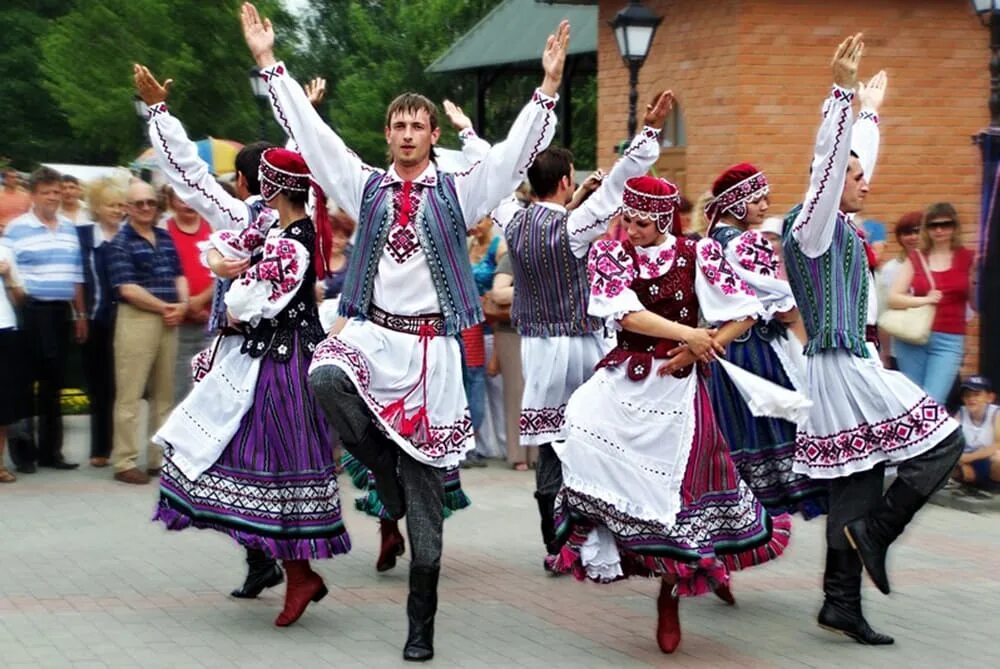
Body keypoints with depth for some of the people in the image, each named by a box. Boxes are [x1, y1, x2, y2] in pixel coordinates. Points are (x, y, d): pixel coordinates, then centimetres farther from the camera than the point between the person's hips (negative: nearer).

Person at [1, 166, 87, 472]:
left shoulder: (69, 229, 13)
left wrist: (80, 314, 15)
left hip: (61, 312, 6)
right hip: (31, 312, -6)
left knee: (54, 384, 10)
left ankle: (50, 450, 17)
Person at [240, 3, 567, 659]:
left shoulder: (457, 193, 4)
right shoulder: (366, 187, 9)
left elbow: (517, 149, -5)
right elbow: (309, 130, 8)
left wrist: (550, 83, -16)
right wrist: (270, 62, 4)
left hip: (430, 347, -1)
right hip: (371, 334, 1)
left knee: (425, 495, 1)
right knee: (325, 382, -35)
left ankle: (421, 626, 12)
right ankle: (386, 468, -6)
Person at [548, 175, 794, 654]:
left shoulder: (698, 255, -3)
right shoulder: (608, 254, 0)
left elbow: (745, 313, -4)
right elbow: (626, 313, -14)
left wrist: (696, 350, -13)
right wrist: (687, 334, -21)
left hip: (677, 388, -1)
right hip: (623, 381, 1)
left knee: (676, 493, 0)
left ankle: (669, 597, 19)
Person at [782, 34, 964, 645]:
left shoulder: (842, 229, 15)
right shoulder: (813, 227, -10)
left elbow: (851, 159, 30)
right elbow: (830, 161, -23)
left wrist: (869, 111, 41)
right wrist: (842, 91, -31)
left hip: (846, 369, 10)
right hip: (846, 369, -10)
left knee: (855, 486, 7)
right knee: (944, 441, -8)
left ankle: (841, 603, 8)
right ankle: (876, 530, -5)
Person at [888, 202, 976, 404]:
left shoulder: (968, 259, 5)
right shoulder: (915, 259, 8)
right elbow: (893, 298, 0)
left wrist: (977, 278, -10)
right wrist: (924, 300, -14)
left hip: (948, 341, -2)